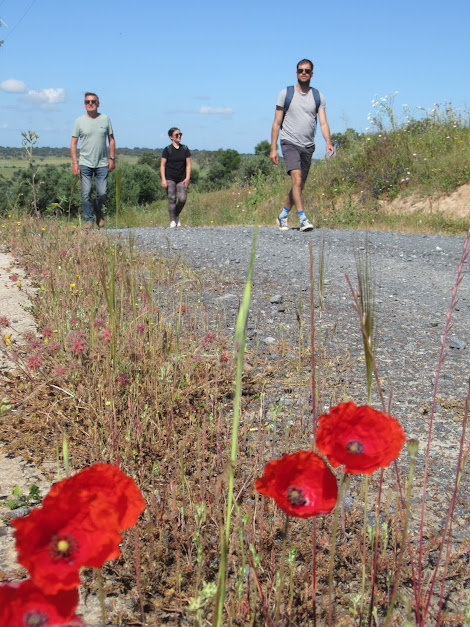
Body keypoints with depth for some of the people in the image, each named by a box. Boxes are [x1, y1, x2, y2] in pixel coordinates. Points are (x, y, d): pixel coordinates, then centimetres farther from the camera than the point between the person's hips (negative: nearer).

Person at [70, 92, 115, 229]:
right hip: (85, 164, -1)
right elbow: (73, 142, 4)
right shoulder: (79, 121, 3)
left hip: (102, 164, 1)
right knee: (86, 193, -5)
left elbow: (111, 139, 11)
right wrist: (74, 162, -5)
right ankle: (89, 219, 7)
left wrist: (112, 158, 3)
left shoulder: (105, 119, 6)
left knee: (102, 193, -2)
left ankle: (99, 214, 26)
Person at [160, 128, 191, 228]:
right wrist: (163, 179, -11)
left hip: (181, 179, 2)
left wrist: (187, 178, -2)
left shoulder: (185, 149, 8)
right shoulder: (167, 150, -1)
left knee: (182, 199, -9)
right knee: (171, 199, -7)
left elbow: (188, 164, 8)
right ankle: (172, 221, 1)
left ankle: (177, 216, 18)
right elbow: (162, 165, -2)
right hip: (170, 178, -2)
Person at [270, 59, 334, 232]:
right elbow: (277, 123, 3)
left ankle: (283, 216, 25)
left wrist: (328, 142, -19)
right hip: (290, 143, -4)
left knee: (300, 185, 8)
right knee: (297, 180, -22)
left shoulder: (318, 97, 9)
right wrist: (273, 148, -3)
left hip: (308, 146, 4)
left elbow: (323, 123, 0)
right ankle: (303, 219, -22)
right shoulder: (286, 94, 3)